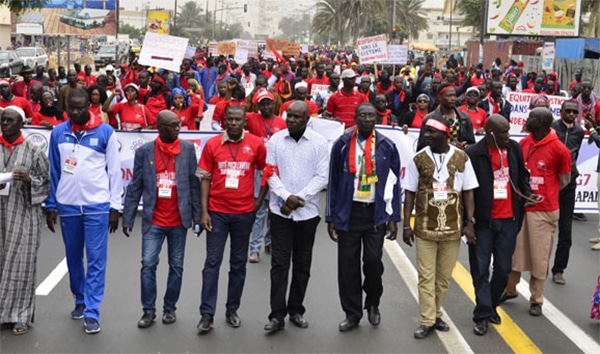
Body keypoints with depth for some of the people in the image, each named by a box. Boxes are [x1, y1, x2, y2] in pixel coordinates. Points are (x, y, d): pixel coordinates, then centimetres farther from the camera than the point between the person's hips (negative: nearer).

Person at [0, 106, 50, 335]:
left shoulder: (33, 152, 1)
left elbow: (48, 181, 4)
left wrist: (30, 180, -14)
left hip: (24, 215, -2)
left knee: (21, 263, -1)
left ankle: (21, 315, 7)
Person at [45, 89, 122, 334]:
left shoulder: (105, 132, -3)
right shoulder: (58, 132, 4)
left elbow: (114, 171, -1)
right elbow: (53, 171, 8)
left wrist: (115, 206, -3)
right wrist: (51, 205, 6)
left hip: (97, 205, -3)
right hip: (67, 206, 3)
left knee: (96, 260, -2)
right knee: (73, 257, 13)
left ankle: (92, 312, 1)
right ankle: (80, 301, 30)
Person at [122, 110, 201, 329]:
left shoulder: (188, 149, 0)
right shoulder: (144, 151, -1)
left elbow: (194, 183, 2)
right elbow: (135, 187, 1)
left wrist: (197, 214, -1)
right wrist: (128, 219, -1)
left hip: (179, 220, 1)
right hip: (153, 221, -1)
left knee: (176, 266, 9)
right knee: (148, 265, -2)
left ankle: (170, 308, 23)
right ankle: (149, 310, 11)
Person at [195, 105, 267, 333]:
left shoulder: (256, 144, -3)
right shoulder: (212, 144, -2)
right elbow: (205, 179, -1)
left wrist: (259, 200, 4)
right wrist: (204, 211, -6)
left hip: (244, 213, 1)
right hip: (217, 212, -1)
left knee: (239, 263, 10)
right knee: (212, 262, 1)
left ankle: (232, 309, 22)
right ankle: (207, 314, 5)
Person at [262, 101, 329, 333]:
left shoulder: (319, 143, -3)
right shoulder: (276, 140, 0)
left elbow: (322, 177, -5)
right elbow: (270, 173, -2)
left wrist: (299, 198, -13)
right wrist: (287, 197, -15)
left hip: (307, 211, 0)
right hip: (280, 211, 0)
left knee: (302, 264, 10)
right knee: (280, 263, -1)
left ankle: (296, 310, 23)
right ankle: (277, 314, 2)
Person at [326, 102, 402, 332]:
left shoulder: (387, 147, 2)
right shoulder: (342, 144, 1)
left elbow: (393, 183, 5)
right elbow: (333, 182, 4)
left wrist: (393, 217, 0)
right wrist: (331, 217, 2)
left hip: (376, 212, 0)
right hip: (348, 211, 1)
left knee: (373, 260, -6)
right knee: (348, 264, 3)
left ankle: (373, 304, 22)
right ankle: (352, 313, 18)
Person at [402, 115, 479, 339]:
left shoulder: (461, 158, -2)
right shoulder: (419, 159, -3)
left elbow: (468, 192, 3)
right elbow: (409, 194, 2)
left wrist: (469, 223, -3)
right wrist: (406, 225, -2)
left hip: (452, 228, 1)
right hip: (425, 228, -1)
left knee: (444, 277, 10)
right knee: (426, 277, 2)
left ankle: (435, 315, 26)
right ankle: (428, 321, 8)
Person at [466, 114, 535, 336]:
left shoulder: (514, 148, 3)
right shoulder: (474, 154, -12)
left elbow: (522, 174, 18)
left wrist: (527, 193, 1)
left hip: (509, 219, 4)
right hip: (482, 220, -4)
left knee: (503, 268, 10)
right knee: (480, 269, 3)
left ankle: (491, 306, 29)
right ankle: (483, 315, 11)